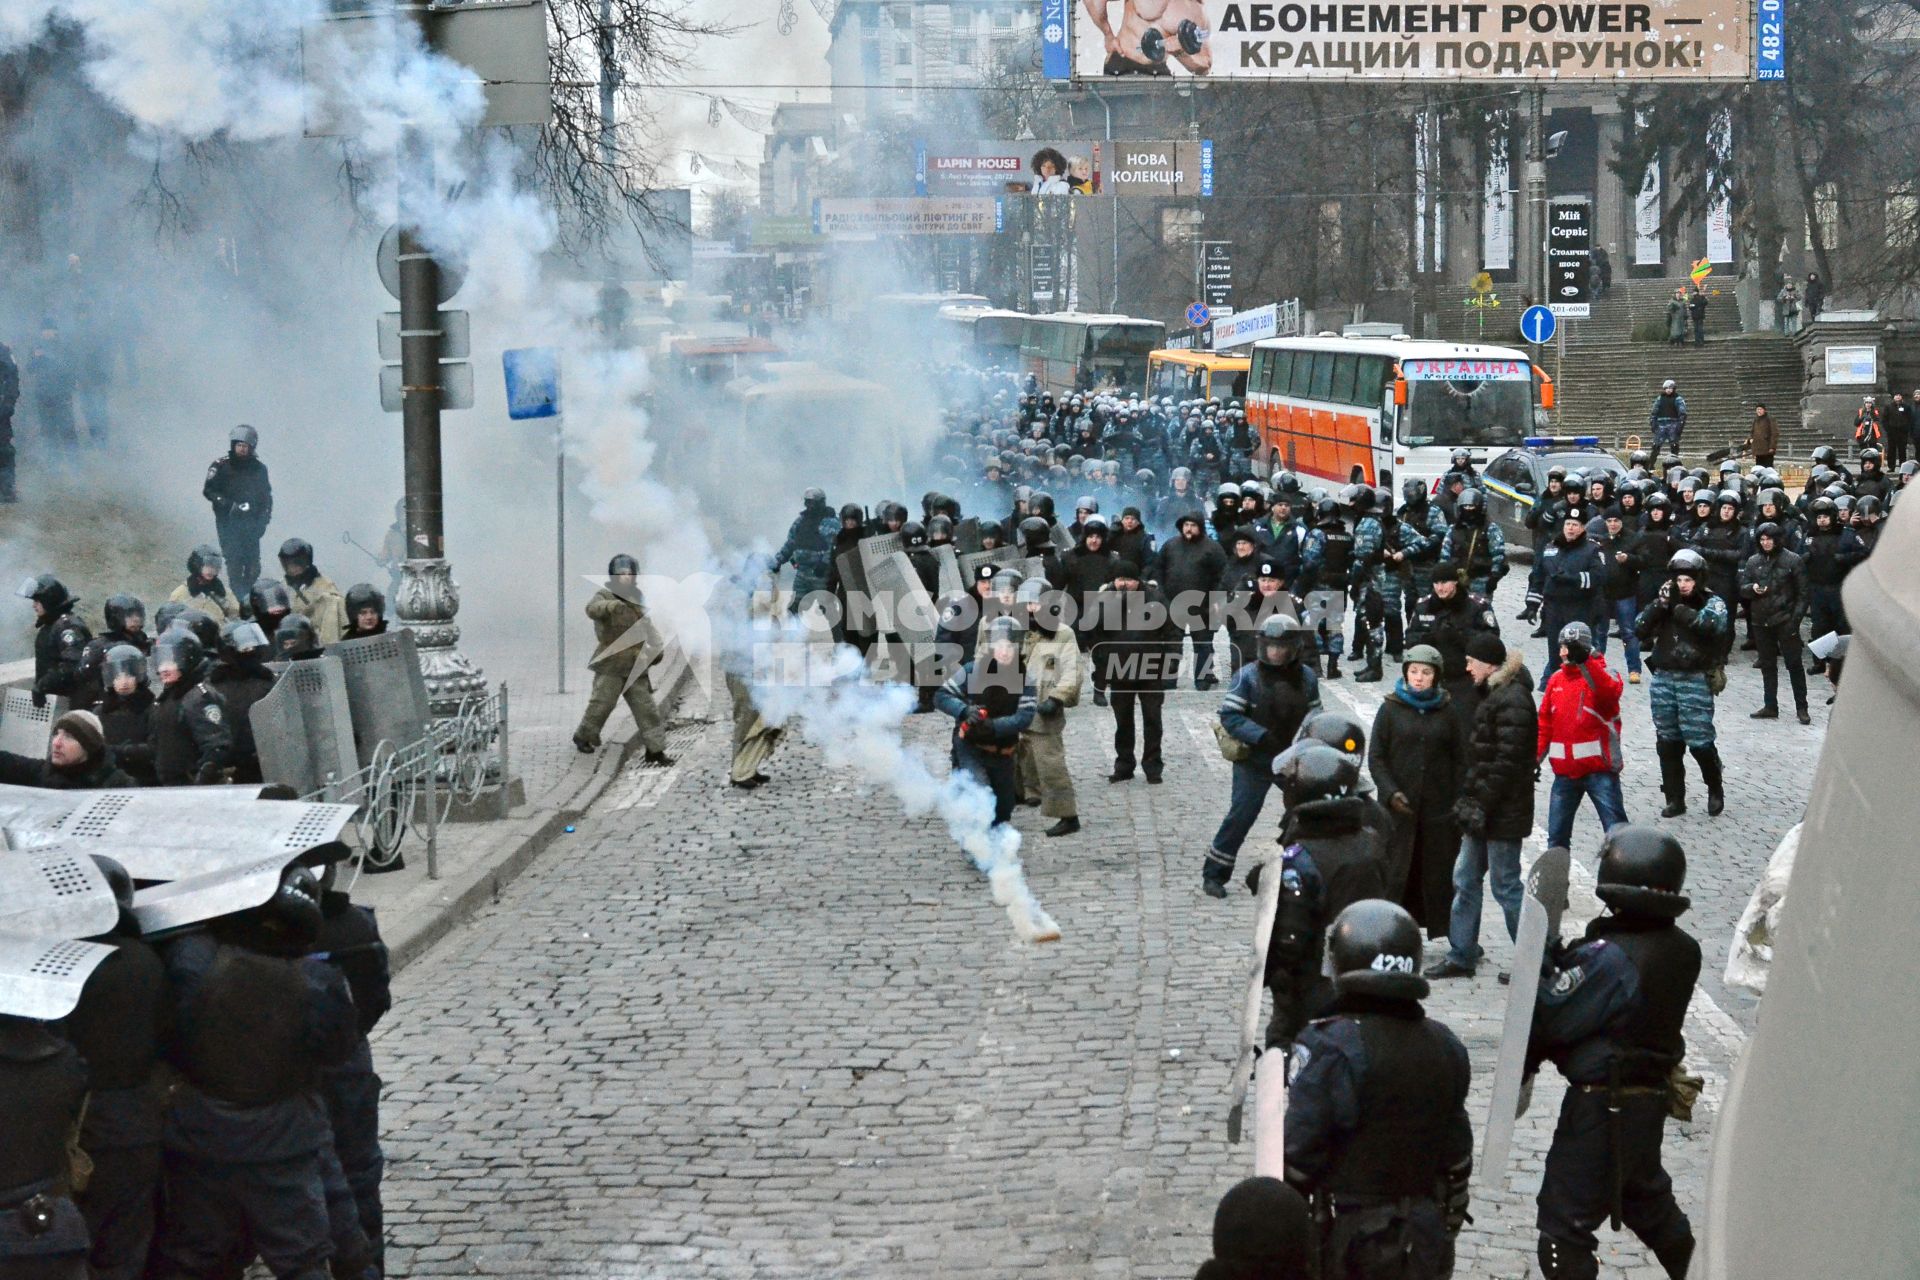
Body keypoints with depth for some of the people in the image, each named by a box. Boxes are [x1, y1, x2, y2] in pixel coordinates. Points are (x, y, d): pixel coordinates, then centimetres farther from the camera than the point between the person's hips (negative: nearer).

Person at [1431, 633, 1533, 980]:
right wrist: (1469, 801, 15)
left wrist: (1480, 805, -22)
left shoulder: (1512, 702, -19)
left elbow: (1506, 762, -23)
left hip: (1504, 812, -10)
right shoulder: (1495, 695, 13)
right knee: (1465, 880, 12)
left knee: (1505, 886, -2)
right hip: (1485, 809, 10)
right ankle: (1461, 957, 19)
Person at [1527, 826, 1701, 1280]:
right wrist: (1564, 959, -3)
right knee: (1646, 1196, 31)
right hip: (1653, 1096, 8)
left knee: (1564, 1225, 1)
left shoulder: (1611, 958, -25)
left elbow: (1552, 1019, -20)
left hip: (1601, 1106, -8)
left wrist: (1540, 966, -5)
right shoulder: (1682, 950, -1)